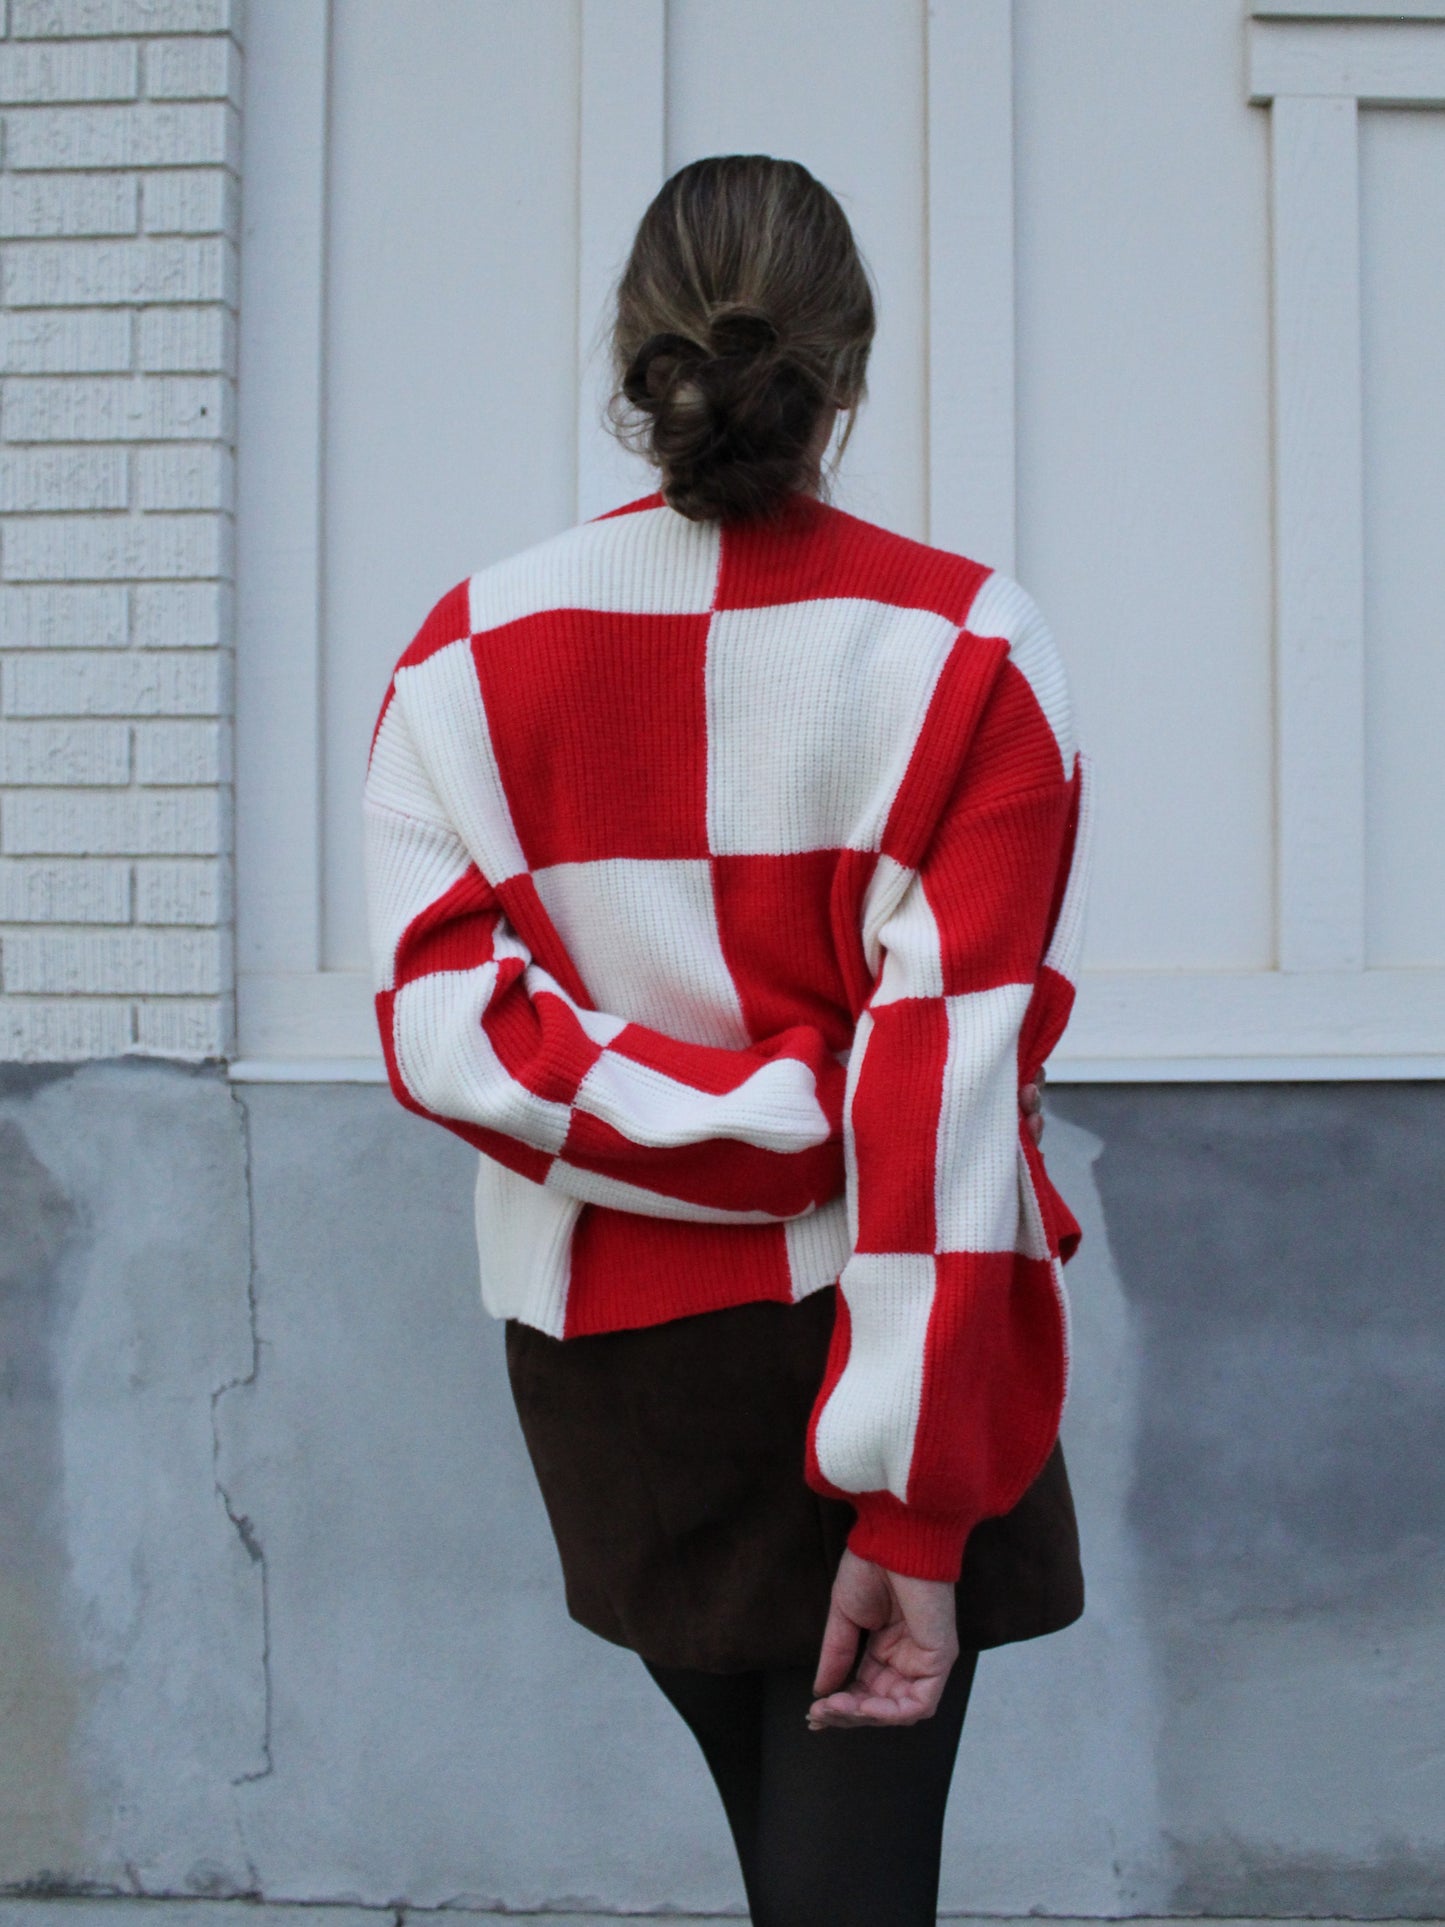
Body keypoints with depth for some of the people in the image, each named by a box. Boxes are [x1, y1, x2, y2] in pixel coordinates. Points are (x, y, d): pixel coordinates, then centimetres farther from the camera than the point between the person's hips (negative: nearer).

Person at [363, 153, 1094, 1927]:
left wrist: (770, 1113, -12)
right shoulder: (967, 649, -11)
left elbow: (443, 1024, -12)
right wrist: (913, 1511, -18)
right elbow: (951, 1080, -18)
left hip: (605, 1345, 4)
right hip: (875, 1342, -3)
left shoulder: (471, 652, -2)